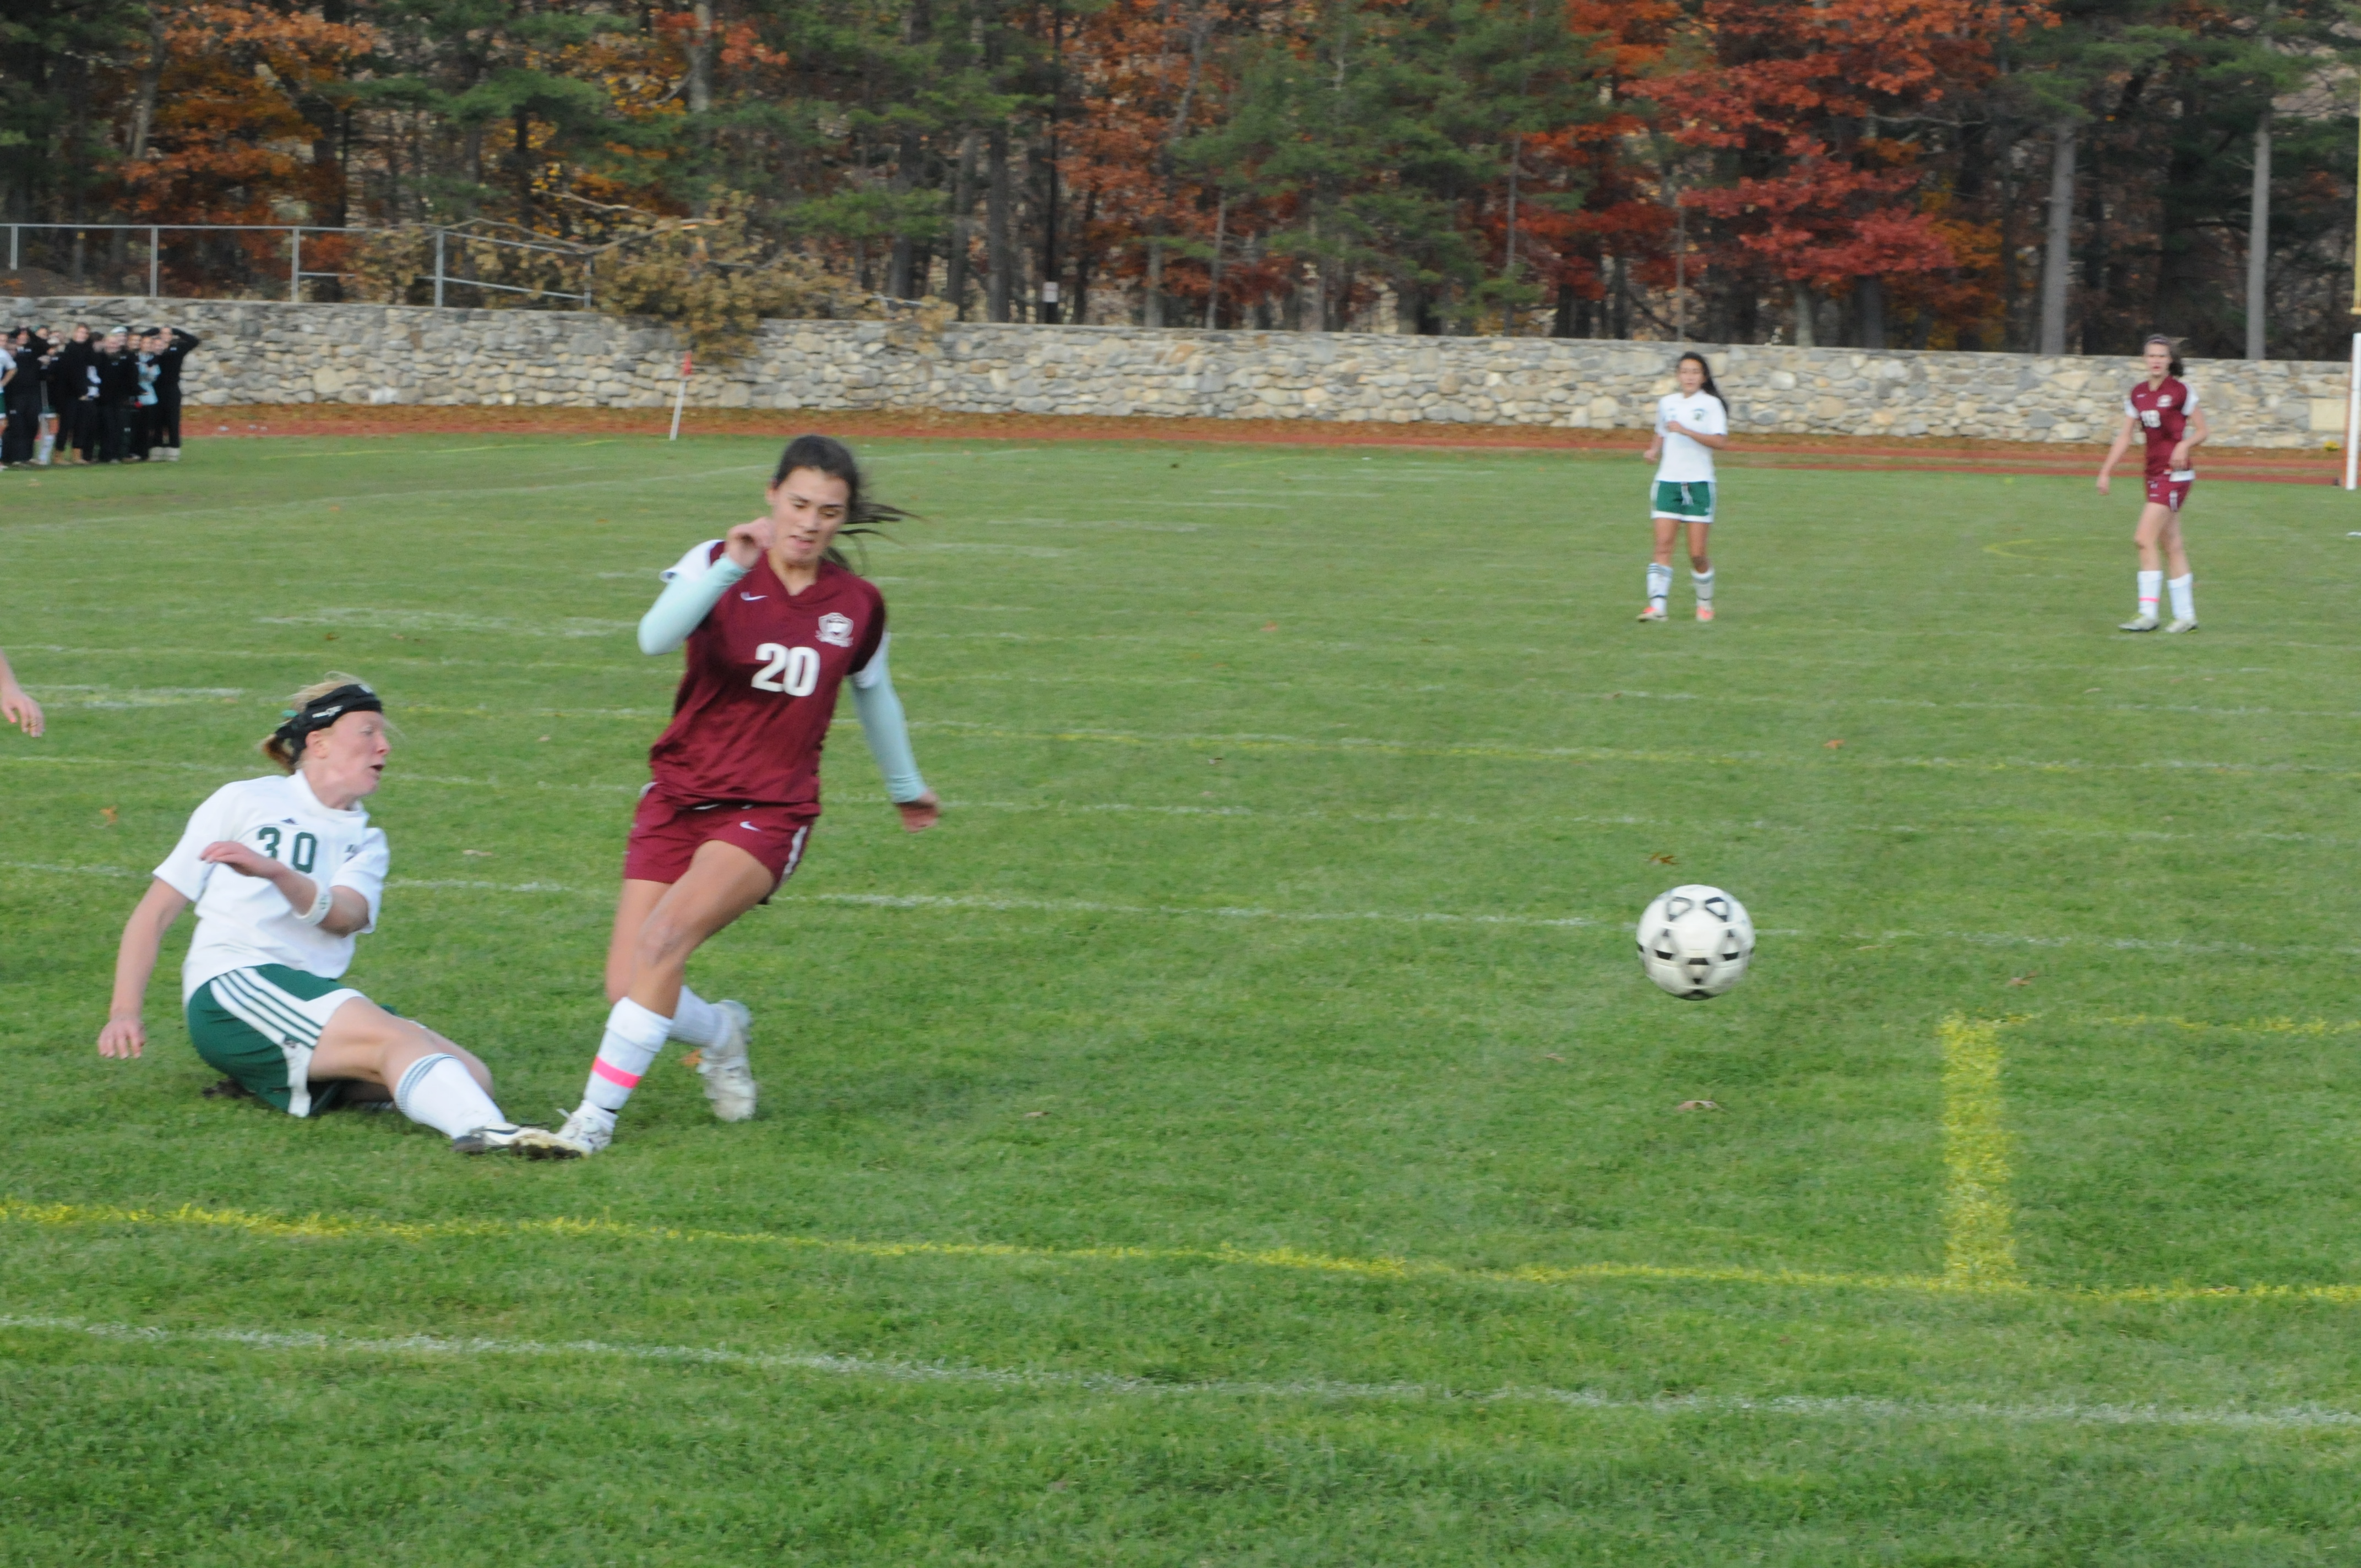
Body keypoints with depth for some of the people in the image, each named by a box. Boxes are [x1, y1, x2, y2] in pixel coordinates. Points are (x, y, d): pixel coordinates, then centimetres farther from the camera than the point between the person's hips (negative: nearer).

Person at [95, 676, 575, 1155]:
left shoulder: (367, 842, 23)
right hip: (231, 988, -6)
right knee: (398, 1038, -32)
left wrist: (277, 872, -22)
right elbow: (156, 911, 12)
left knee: (471, 1075, -18)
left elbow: (342, 917, -2)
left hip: (313, 999, 6)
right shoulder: (245, 801, 13)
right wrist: (125, 1012, 0)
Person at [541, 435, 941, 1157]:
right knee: (628, 988, -8)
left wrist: (907, 786, 39)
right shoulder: (718, 564, -5)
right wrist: (731, 568, -41)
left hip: (770, 813, -1)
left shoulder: (858, 605, 4)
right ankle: (721, 1033, 27)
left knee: (664, 938, -26)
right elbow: (655, 637, -26)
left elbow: (873, 695, 25)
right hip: (678, 799, 1)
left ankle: (595, 1115, -20)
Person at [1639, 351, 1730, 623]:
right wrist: (1654, 450, 8)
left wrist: (1685, 430, -22)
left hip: (1699, 482, -3)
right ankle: (1656, 604, -18)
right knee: (1663, 545, -11)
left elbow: (1720, 441, -14)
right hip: (1668, 480, 3)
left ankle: (1705, 603, 20)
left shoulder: (1711, 404, -1)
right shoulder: (1666, 403, 13)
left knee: (1697, 554, -2)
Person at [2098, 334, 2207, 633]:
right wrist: (2106, 471, 6)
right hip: (2154, 474, 7)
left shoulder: (2181, 391, -8)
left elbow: (2201, 431, -3)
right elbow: (2125, 435, 12)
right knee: (2171, 546, 9)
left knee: (2145, 538, -15)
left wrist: (2185, 445, -22)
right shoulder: (2137, 394, 10)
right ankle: (2186, 615, 14)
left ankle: (2148, 613, -13)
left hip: (2175, 473, -7)